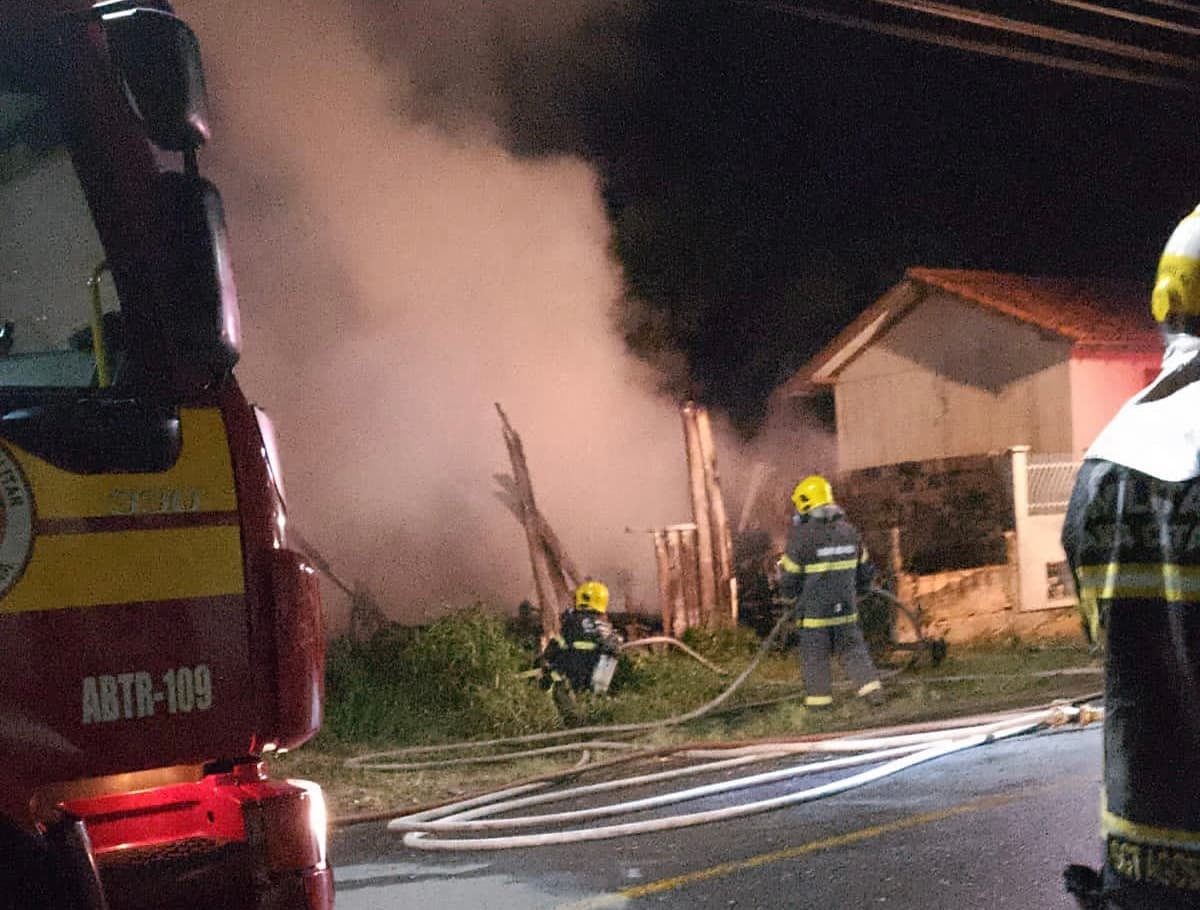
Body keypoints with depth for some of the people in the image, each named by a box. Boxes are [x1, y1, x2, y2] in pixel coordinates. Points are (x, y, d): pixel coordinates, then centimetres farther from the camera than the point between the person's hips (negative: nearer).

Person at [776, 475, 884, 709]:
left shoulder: (802, 536, -16)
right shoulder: (848, 530, 2)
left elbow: (789, 578, -9)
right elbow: (865, 569, 13)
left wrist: (789, 596, 12)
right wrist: (858, 590, 30)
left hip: (814, 609, -4)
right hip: (846, 608, 5)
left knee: (815, 655, 8)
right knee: (852, 648, 15)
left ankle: (819, 699, 12)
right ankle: (871, 688, 6)